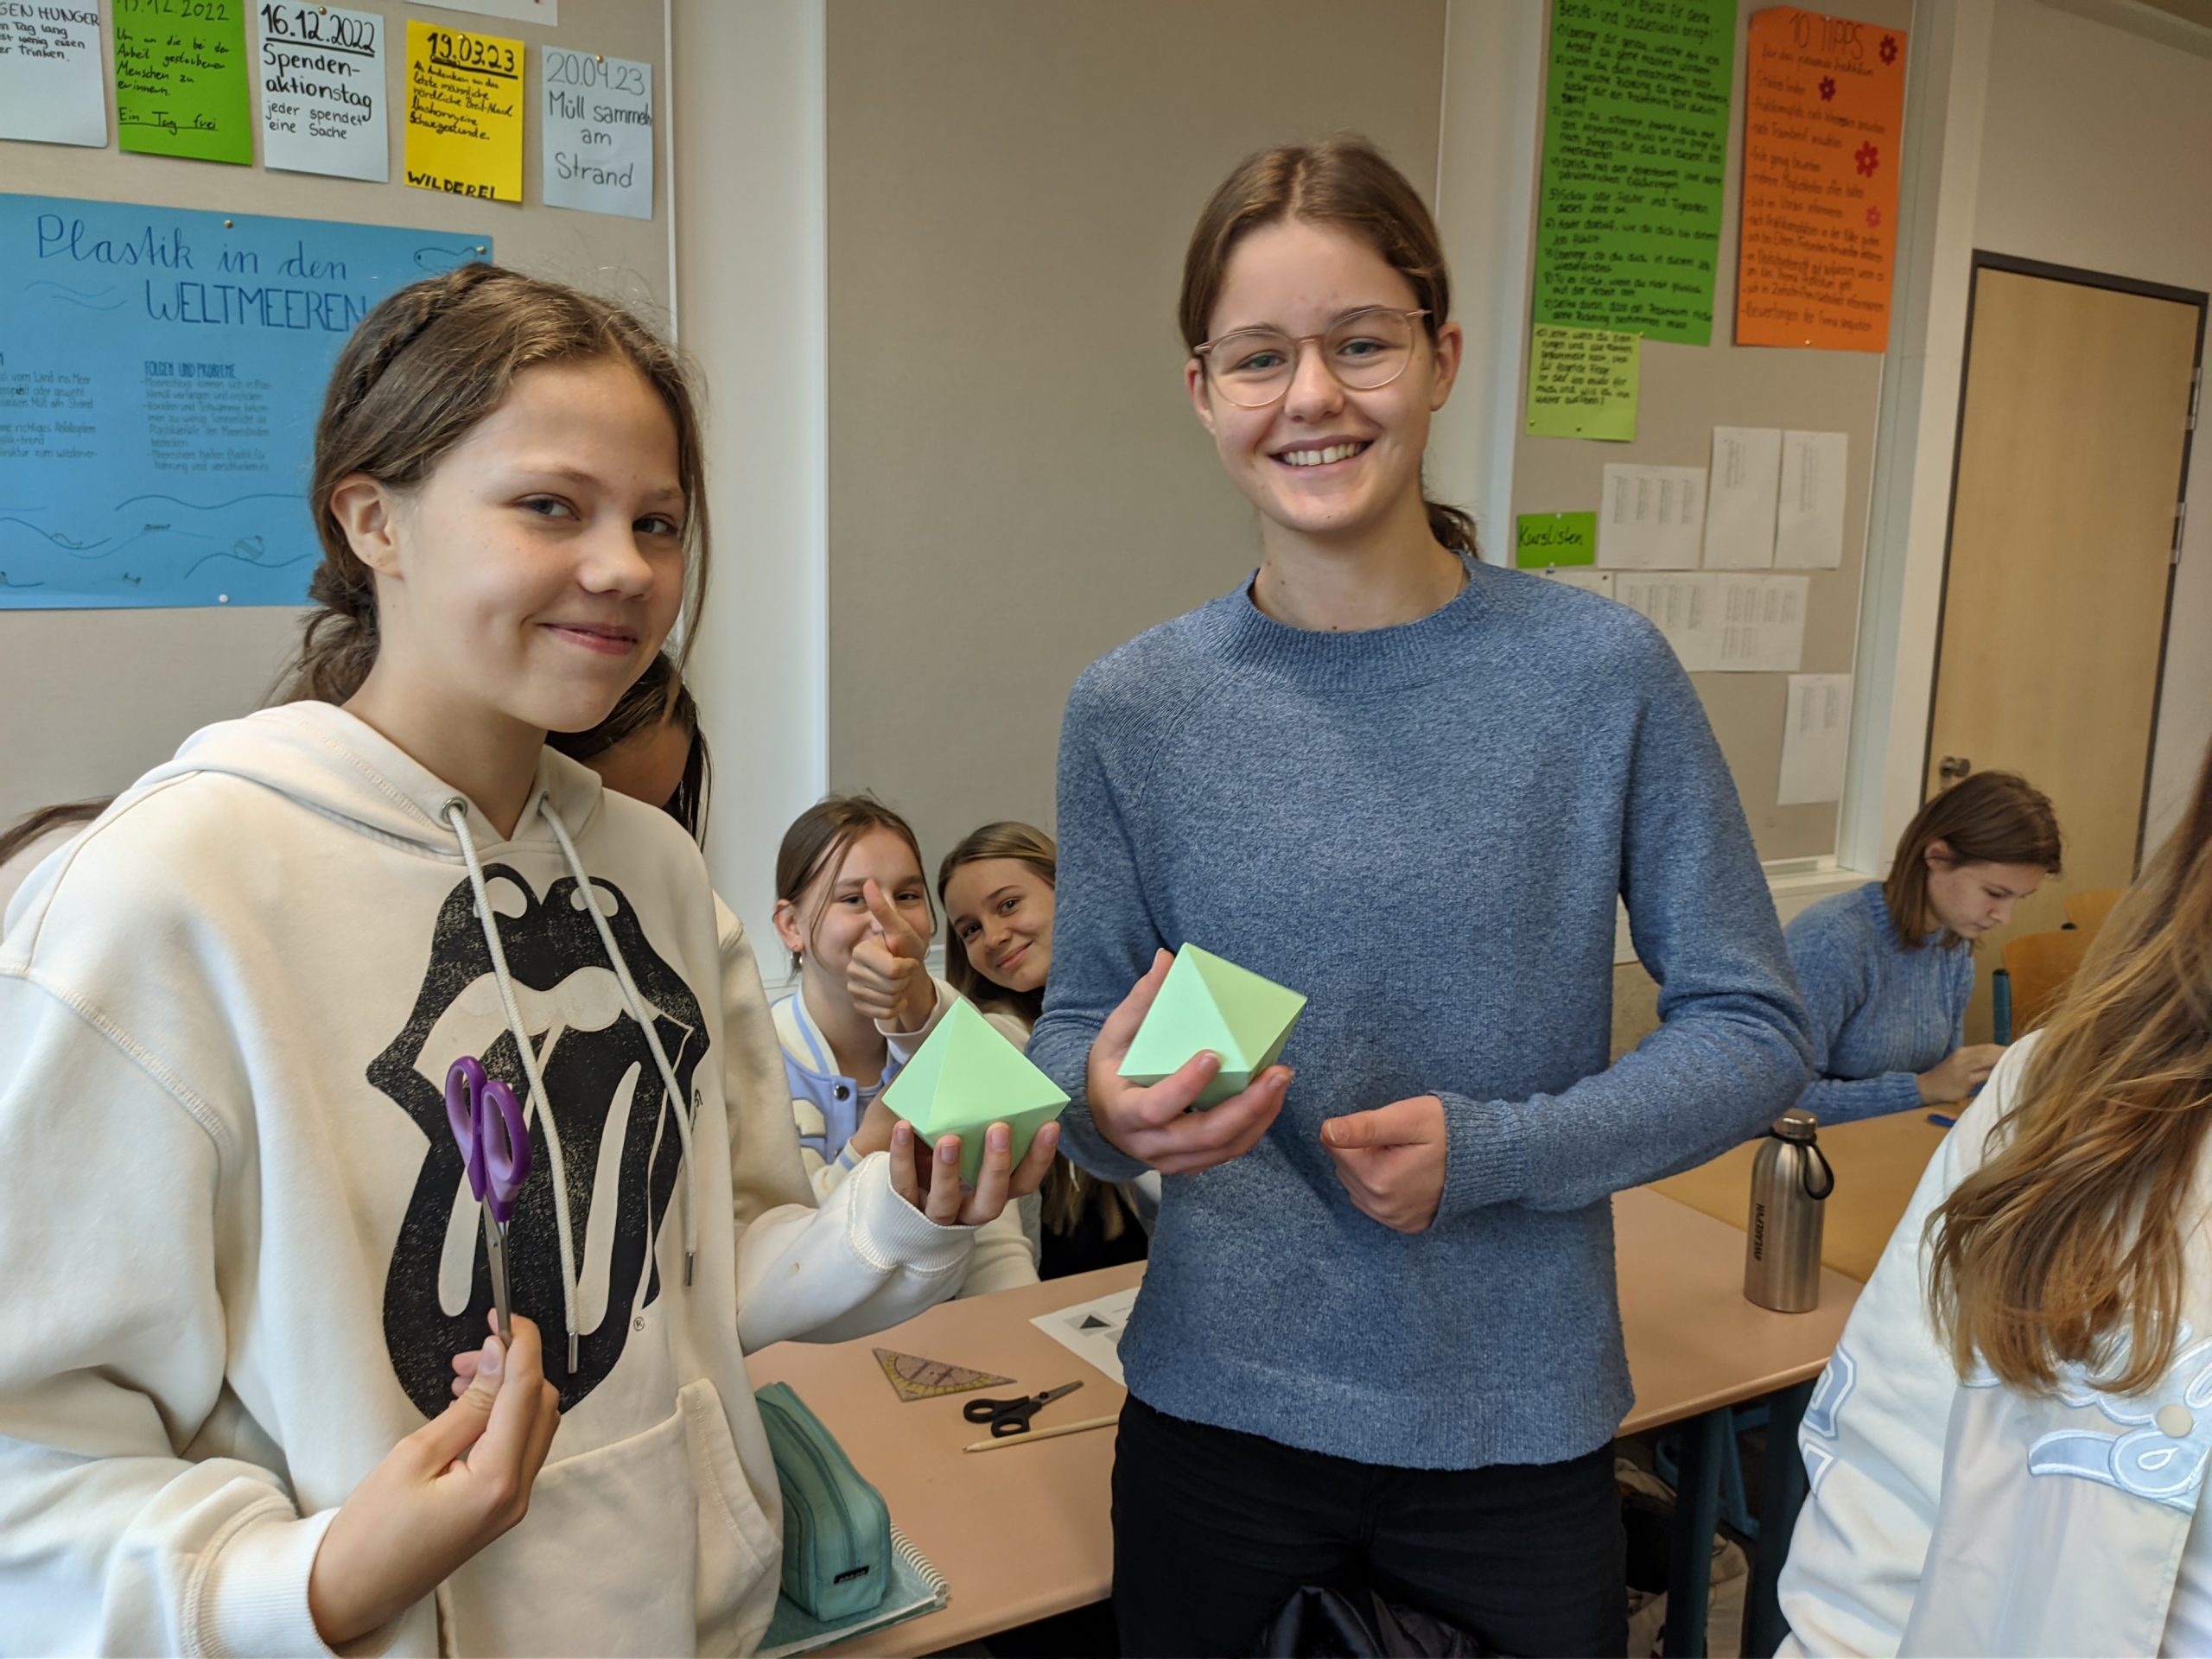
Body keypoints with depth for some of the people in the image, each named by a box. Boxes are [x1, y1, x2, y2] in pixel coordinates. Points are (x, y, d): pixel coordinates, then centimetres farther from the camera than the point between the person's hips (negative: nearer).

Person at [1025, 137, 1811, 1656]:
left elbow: (1752, 1028, -5)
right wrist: (1106, 1107, -21)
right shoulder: (1131, 709, -6)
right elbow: (1078, 1030, 2)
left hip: (1522, 1423, 0)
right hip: (1215, 1407, 1)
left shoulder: (1602, 673, -10)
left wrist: (1492, 1151, -18)